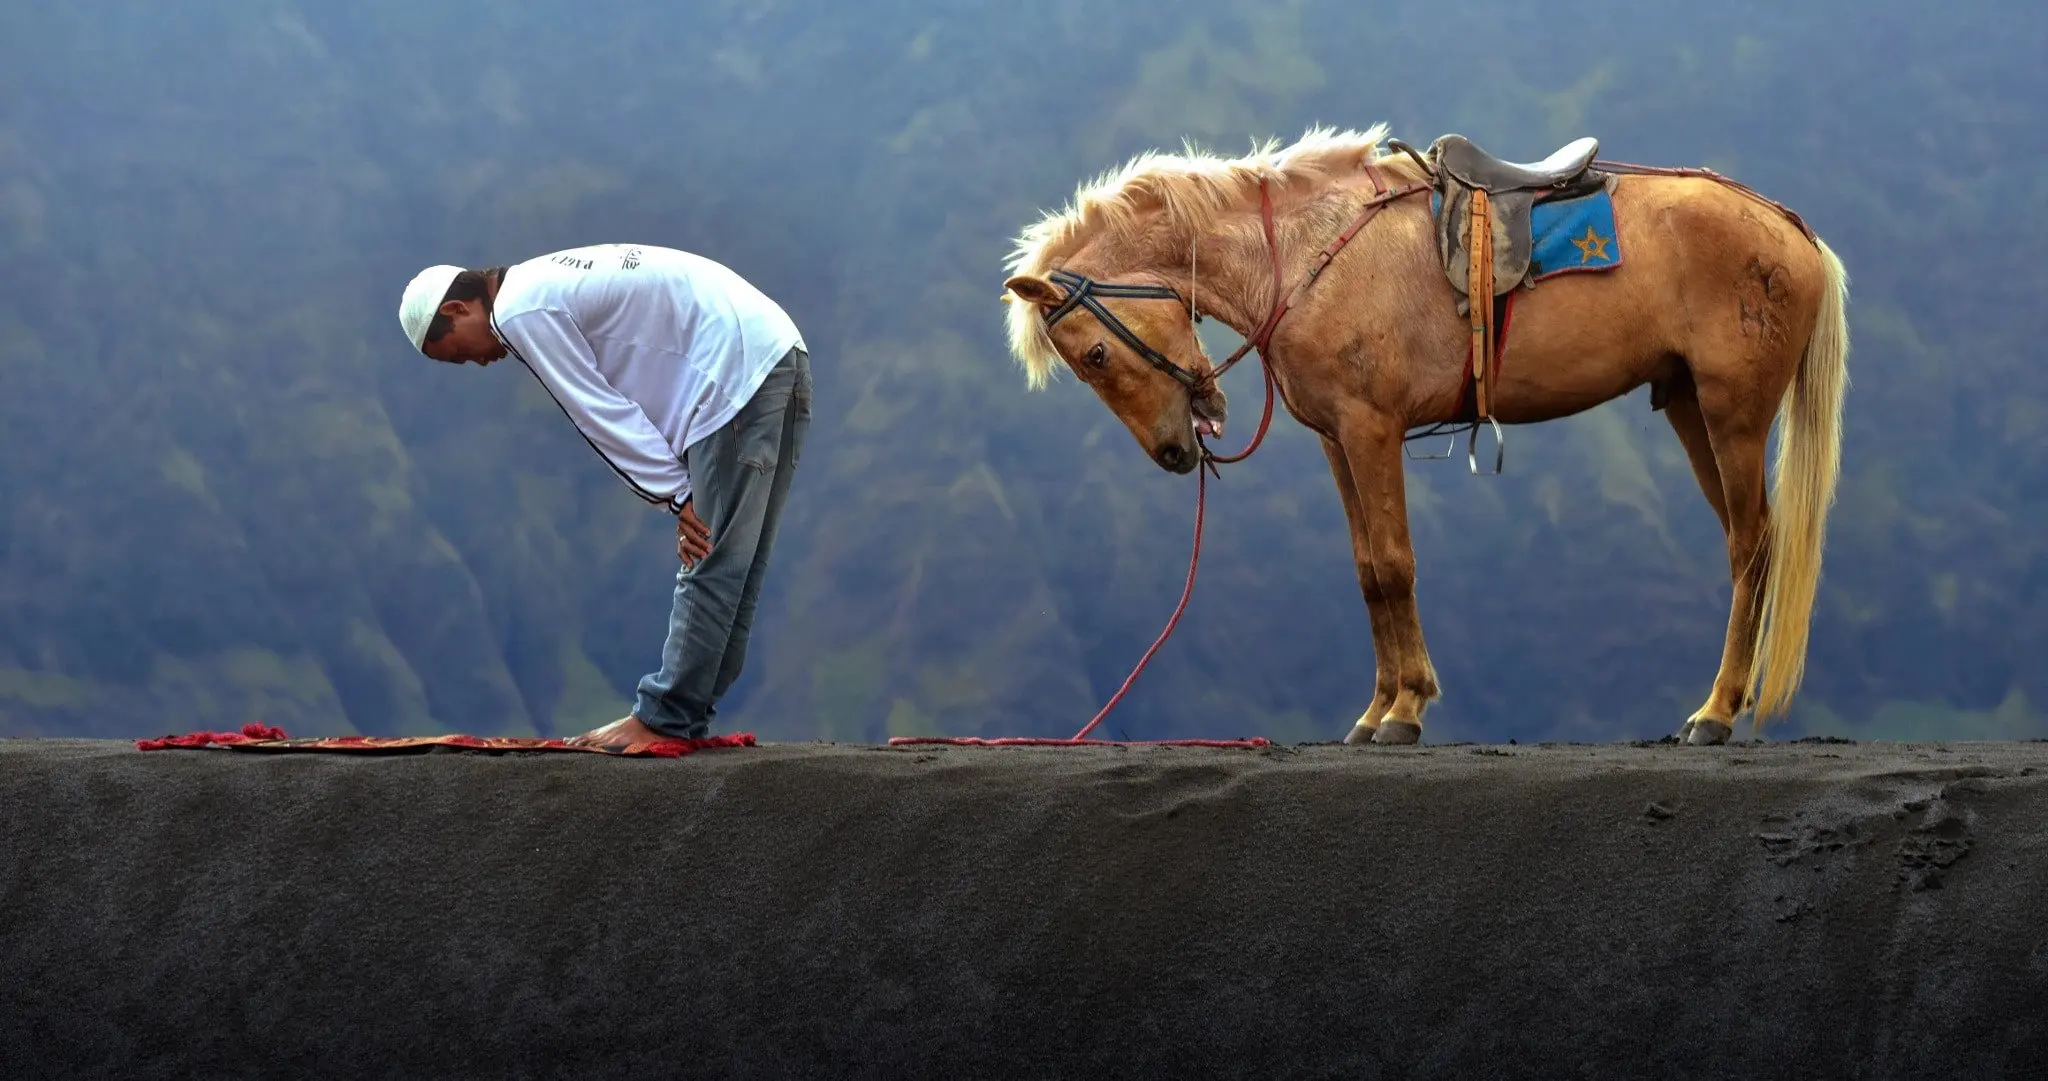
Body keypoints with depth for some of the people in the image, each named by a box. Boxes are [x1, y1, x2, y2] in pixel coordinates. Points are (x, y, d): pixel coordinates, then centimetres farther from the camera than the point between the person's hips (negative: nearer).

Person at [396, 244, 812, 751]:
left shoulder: (520, 313, -8)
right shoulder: (550, 285, 22)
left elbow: (601, 411, -11)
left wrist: (675, 494, -9)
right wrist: (680, 494, 12)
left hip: (740, 374, -10)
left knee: (712, 568, -6)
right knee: (730, 568, 11)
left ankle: (663, 720, -3)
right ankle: (686, 716, 16)